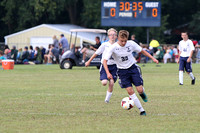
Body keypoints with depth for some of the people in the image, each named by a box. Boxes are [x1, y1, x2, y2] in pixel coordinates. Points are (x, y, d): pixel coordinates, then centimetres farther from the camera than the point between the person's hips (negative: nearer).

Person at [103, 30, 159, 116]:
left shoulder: (131, 44, -11)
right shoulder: (113, 48, -18)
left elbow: (142, 51, 5)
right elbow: (105, 61, -18)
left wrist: (152, 58, -1)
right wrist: (108, 73, -31)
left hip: (133, 67, 1)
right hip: (122, 71, -1)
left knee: (140, 90, -9)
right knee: (130, 91, -11)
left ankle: (142, 93, 31)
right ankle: (142, 110, -2)